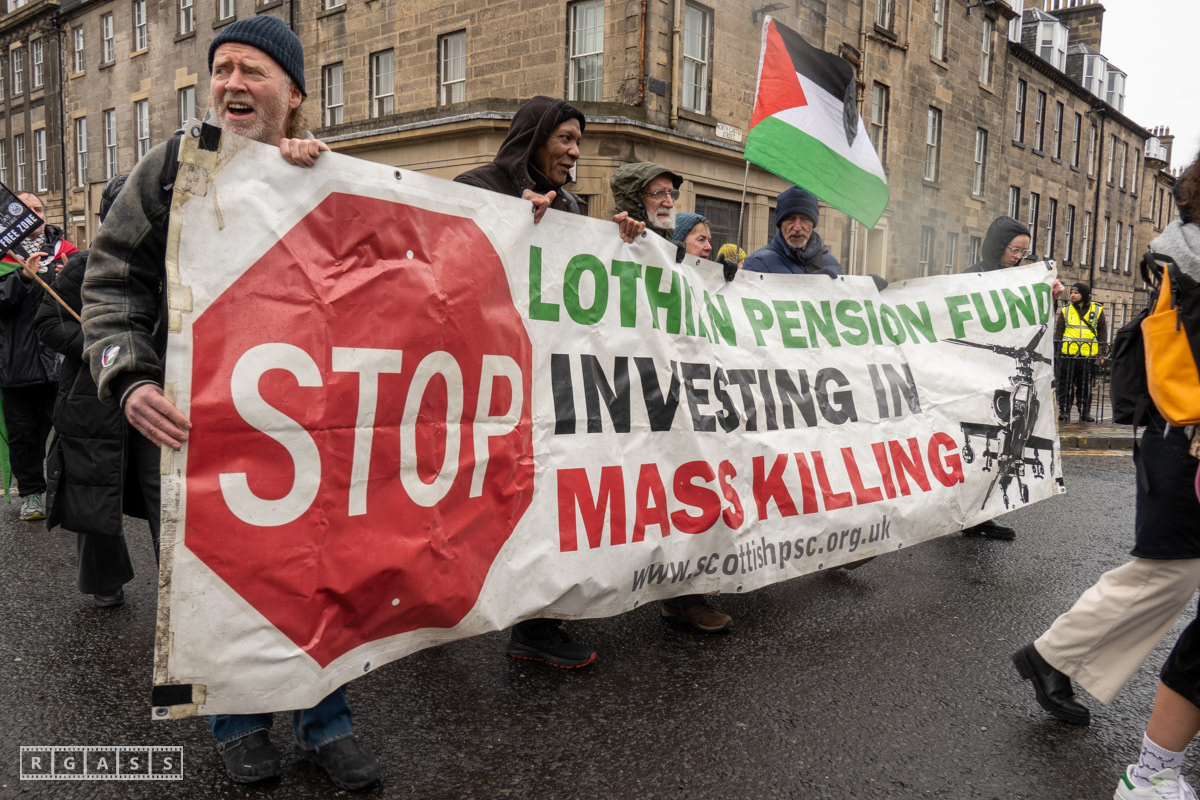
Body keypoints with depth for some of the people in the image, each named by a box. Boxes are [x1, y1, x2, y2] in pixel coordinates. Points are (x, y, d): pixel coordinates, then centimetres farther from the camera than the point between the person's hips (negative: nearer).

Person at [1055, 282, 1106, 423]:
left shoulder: (1097, 310, 7)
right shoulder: (1065, 310, 8)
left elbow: (1102, 332, 10)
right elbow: (1058, 332, 11)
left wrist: (1103, 353, 5)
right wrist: (1056, 351, 5)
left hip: (1088, 356, 0)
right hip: (1067, 355, 0)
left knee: (1085, 385, 5)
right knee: (1065, 385, 0)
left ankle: (1085, 412, 13)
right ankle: (1064, 411, 7)